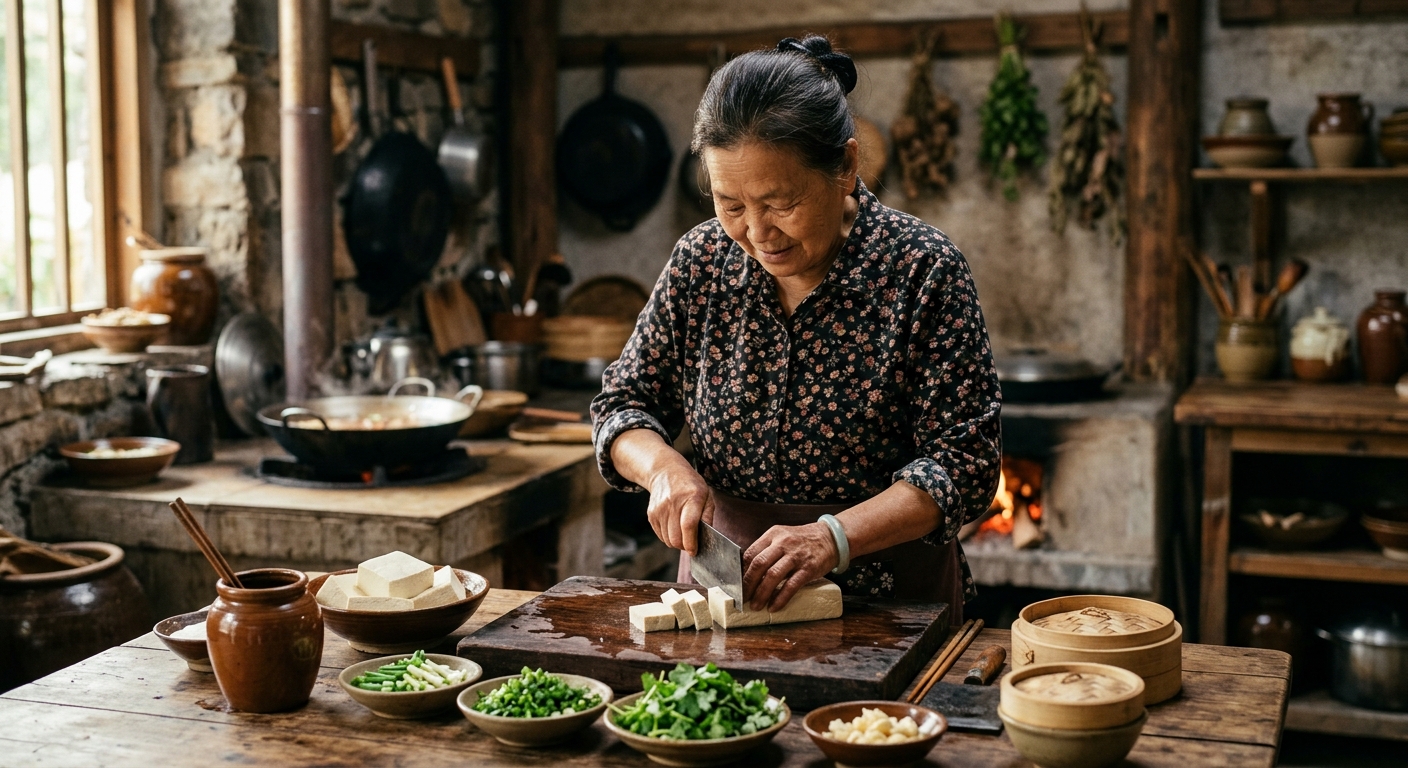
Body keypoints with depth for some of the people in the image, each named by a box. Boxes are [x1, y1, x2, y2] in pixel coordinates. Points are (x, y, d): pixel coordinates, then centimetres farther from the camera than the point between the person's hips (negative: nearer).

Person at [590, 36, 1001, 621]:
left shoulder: (923, 270, -10)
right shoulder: (700, 262, 1)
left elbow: (965, 460, -12)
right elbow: (623, 403, 9)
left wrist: (835, 537, -25)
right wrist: (664, 466, -13)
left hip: (890, 596, 0)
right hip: (720, 585, 0)